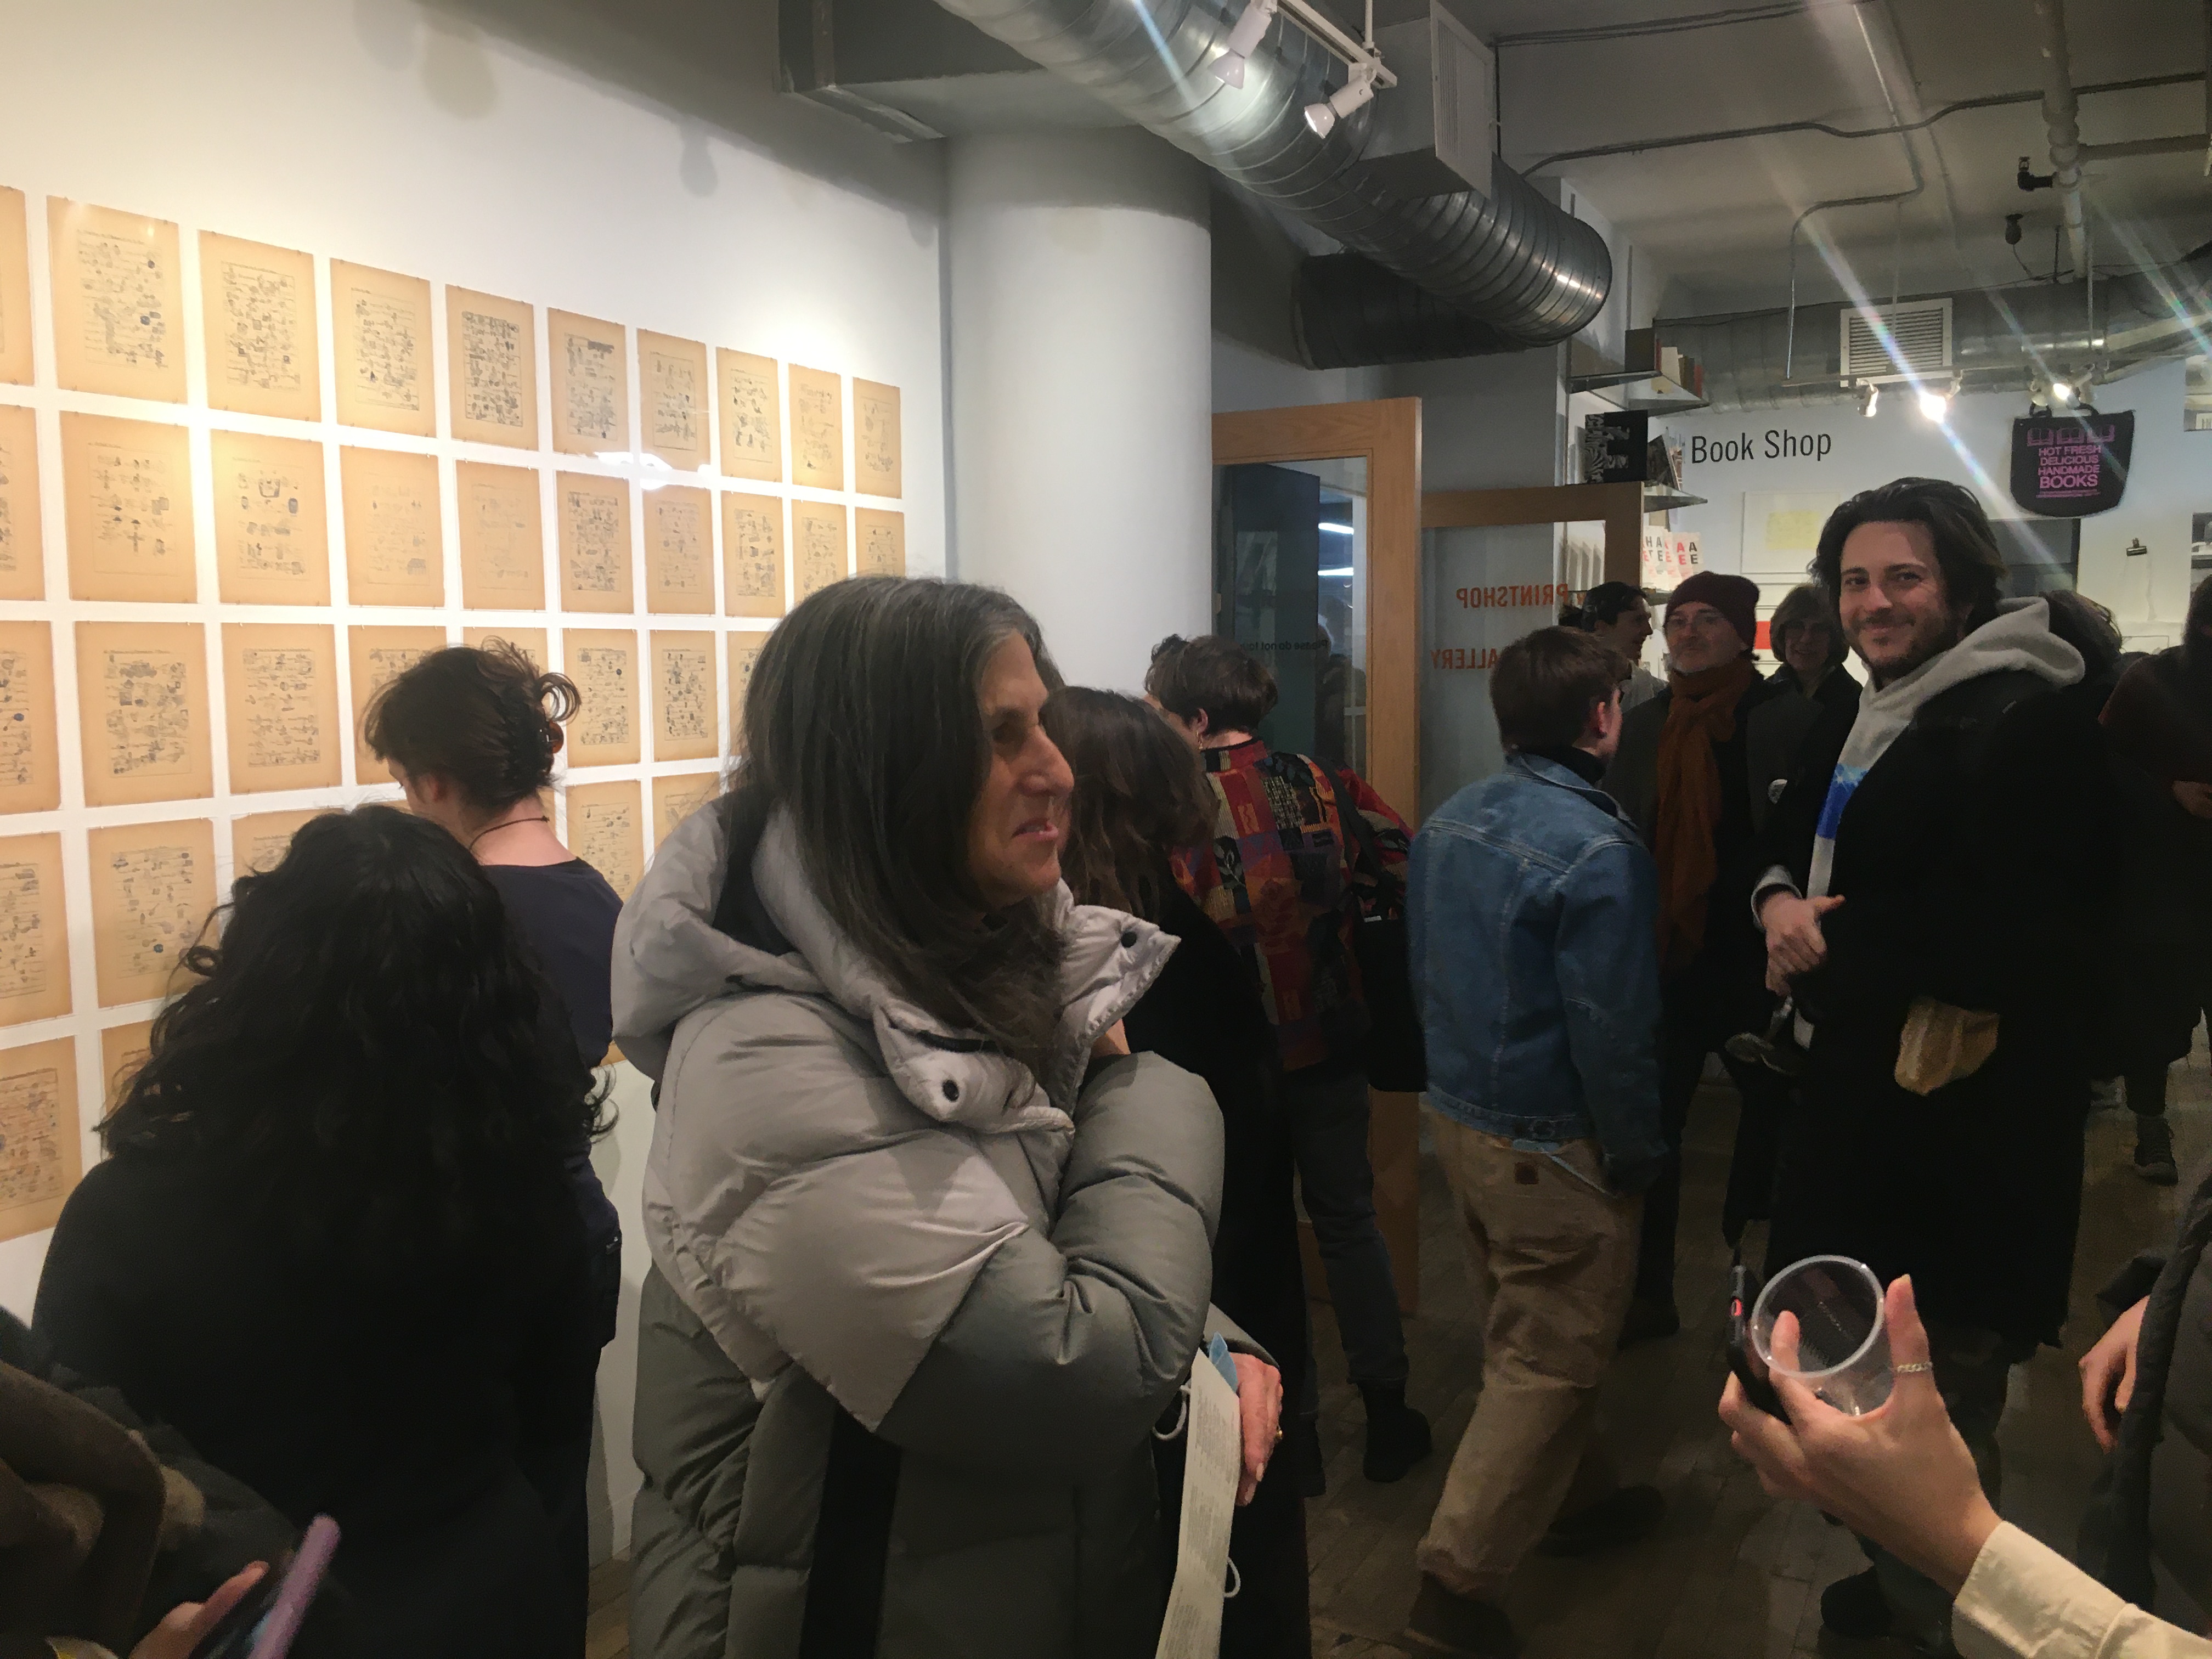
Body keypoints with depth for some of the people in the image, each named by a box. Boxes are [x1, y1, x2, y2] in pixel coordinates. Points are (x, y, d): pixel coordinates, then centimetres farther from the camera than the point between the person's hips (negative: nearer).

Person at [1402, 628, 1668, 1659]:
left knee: (1528, 1333, 23)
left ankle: (1579, 1496, 43)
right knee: (1544, 1363, 5)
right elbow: (1612, 1032, -20)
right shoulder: (1597, 850, -22)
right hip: (1552, 1148, -8)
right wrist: (1636, 1154, -7)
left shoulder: (1448, 823, 1)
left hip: (1460, 1117, 8)